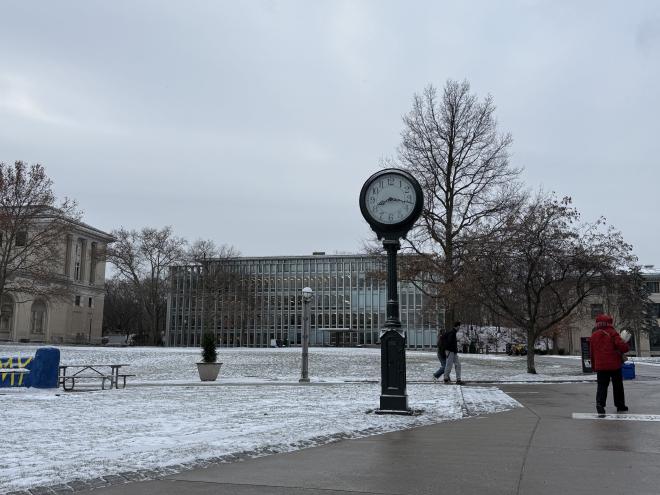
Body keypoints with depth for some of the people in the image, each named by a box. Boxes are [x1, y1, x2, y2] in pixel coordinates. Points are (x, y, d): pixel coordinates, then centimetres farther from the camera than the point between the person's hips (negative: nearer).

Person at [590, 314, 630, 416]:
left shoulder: (593, 336, 8)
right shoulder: (612, 333, -6)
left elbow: (592, 353, 12)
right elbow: (622, 346, -18)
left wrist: (593, 366, 20)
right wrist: (626, 347, 5)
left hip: (600, 365, 3)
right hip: (614, 365, -3)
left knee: (602, 385, 2)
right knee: (617, 385, 13)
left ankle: (600, 403, -20)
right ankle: (620, 405, 22)